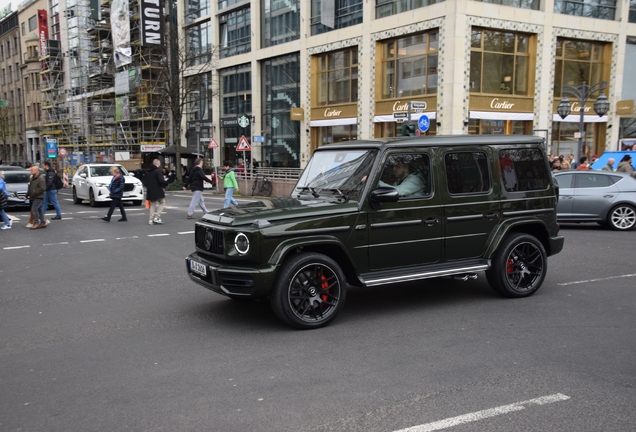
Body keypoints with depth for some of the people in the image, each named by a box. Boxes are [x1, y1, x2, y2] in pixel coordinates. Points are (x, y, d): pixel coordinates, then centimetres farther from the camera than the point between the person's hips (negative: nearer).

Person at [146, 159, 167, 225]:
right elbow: (161, 181, -20)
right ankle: (157, 217, -4)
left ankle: (151, 220, 10)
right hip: (158, 191, -7)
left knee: (153, 205, 14)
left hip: (150, 191, 7)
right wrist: (166, 181, -2)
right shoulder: (158, 171, -12)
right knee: (162, 202, 7)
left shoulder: (148, 172, 13)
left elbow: (146, 182, 17)